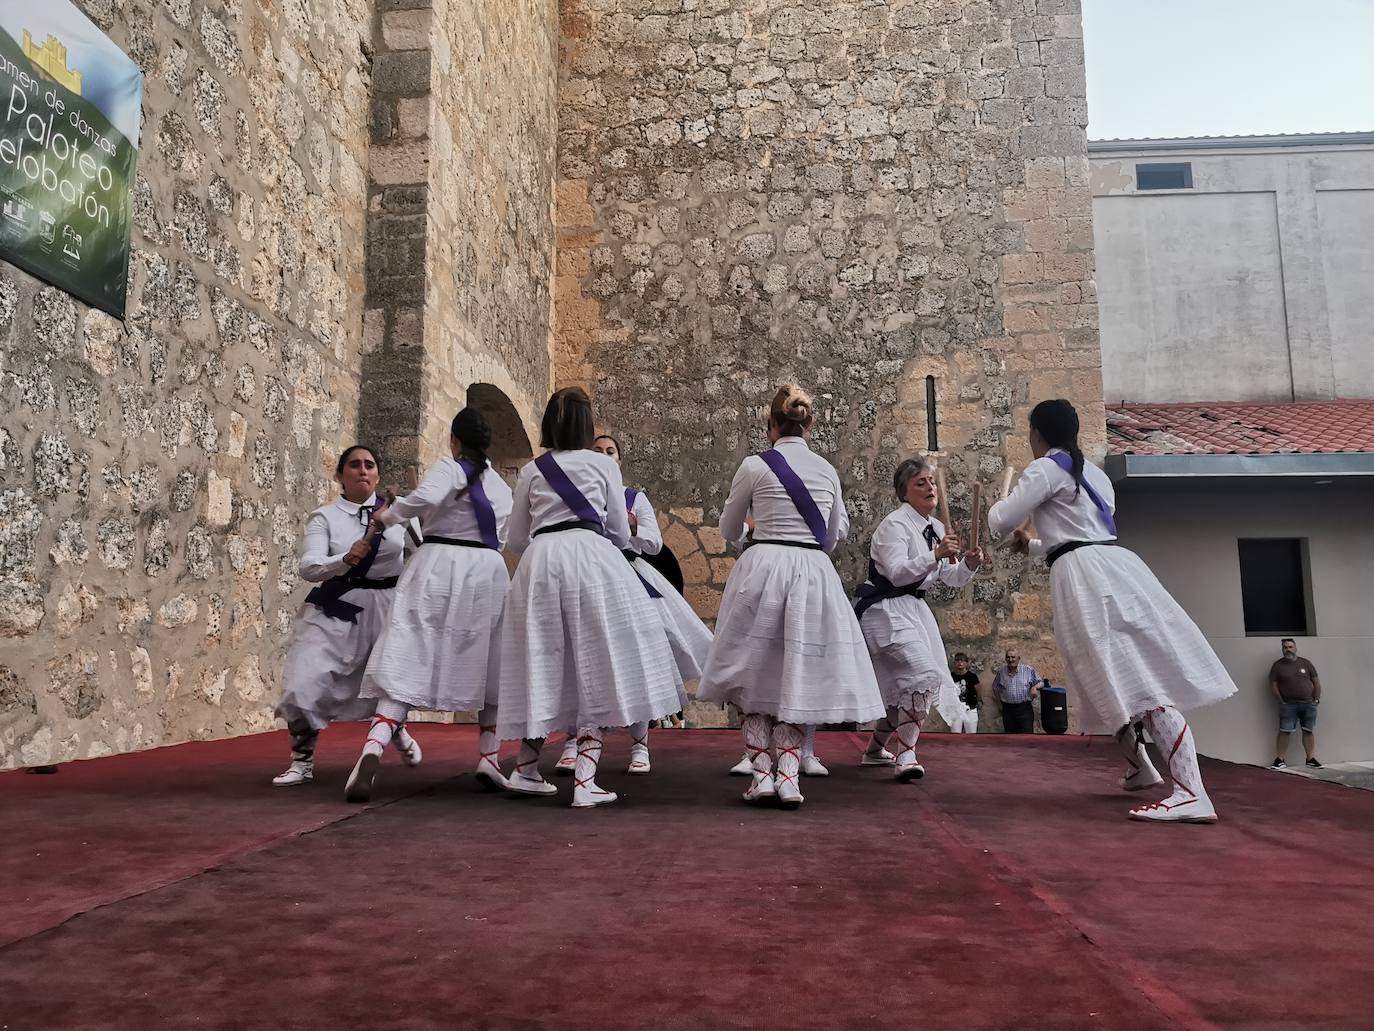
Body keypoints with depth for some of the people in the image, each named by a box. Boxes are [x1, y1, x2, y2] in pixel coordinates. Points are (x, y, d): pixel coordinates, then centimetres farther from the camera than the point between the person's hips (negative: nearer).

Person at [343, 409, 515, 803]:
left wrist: (387, 516, -4)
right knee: (489, 670, 17)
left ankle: (371, 752, -22)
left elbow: (426, 497, -21)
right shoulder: (501, 485, 17)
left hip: (440, 568, -4)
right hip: (488, 572, 4)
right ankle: (489, 757, 14)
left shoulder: (449, 468, 0)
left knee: (406, 666, -7)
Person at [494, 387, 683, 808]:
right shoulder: (604, 464, 12)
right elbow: (620, 534, 12)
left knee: (545, 664, 14)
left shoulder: (531, 471, 17)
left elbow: (516, 540, 19)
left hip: (539, 563, 3)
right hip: (591, 557, -3)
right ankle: (584, 781, -5)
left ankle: (526, 769, 23)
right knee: (598, 668, 0)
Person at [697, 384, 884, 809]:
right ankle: (788, 775, 4)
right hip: (814, 575, 3)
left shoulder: (755, 466, -2)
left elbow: (728, 530, 10)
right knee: (797, 678, 11)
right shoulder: (827, 470, 9)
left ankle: (761, 774, 7)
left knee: (755, 676, 11)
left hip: (762, 571, -3)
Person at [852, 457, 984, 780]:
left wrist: (968, 564, -9)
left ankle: (875, 749, 34)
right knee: (923, 672, -24)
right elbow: (897, 573, -25)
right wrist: (935, 555, -35)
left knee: (904, 685, 15)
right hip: (886, 608, -9)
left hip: (913, 608, 9)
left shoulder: (936, 528, 11)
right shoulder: (895, 523, -14)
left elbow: (951, 578, 11)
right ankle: (906, 756, -19)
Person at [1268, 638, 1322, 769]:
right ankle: (1280, 760, -1)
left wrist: (1317, 699, 1)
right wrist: (1282, 701, -6)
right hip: (1288, 705, -2)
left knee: (1309, 731, 6)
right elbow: (1273, 685, 1)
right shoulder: (1277, 665, 2)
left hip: (1309, 704, 2)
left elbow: (1316, 682, 9)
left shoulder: (1305, 663, 7)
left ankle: (1311, 759, 16)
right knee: (1284, 732, -5)